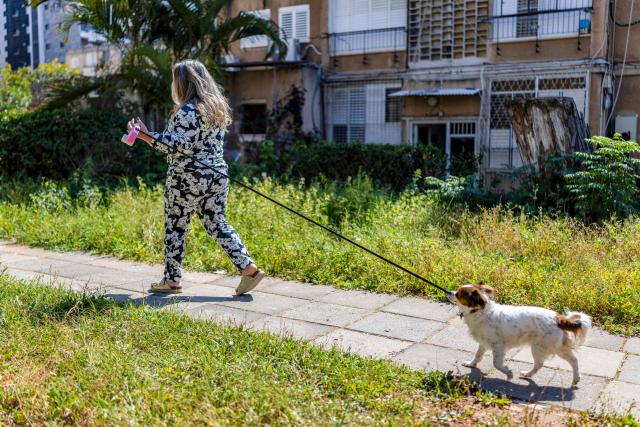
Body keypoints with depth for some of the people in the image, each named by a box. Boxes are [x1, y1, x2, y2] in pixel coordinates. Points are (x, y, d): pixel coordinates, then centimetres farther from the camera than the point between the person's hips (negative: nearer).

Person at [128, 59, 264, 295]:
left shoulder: (187, 111, -13)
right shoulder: (217, 108, 12)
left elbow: (177, 145, -21)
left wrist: (145, 135, -20)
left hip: (187, 179, -7)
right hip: (217, 174, 8)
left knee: (175, 227, 6)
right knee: (217, 224, 11)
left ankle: (172, 279, 16)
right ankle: (249, 268, 1)